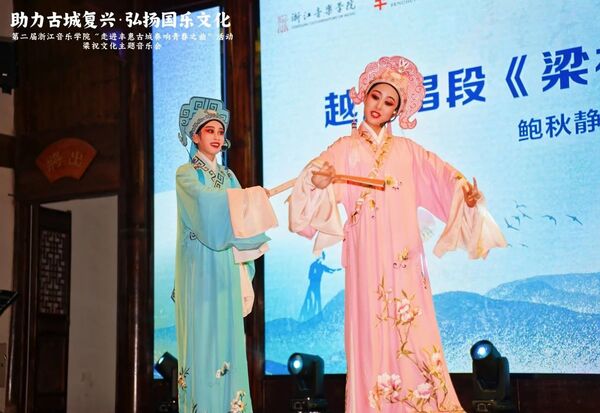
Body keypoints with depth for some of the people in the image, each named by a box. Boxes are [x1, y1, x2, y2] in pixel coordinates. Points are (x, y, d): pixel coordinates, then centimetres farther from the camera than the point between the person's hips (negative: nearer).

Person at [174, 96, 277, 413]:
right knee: (203, 336, -6)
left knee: (227, 337, 4)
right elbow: (207, 202, -20)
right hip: (202, 269, -5)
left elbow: (238, 219, 11)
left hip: (227, 270, 5)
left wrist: (244, 276, 1)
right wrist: (255, 196, -11)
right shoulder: (186, 174, 1)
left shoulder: (228, 176, 17)